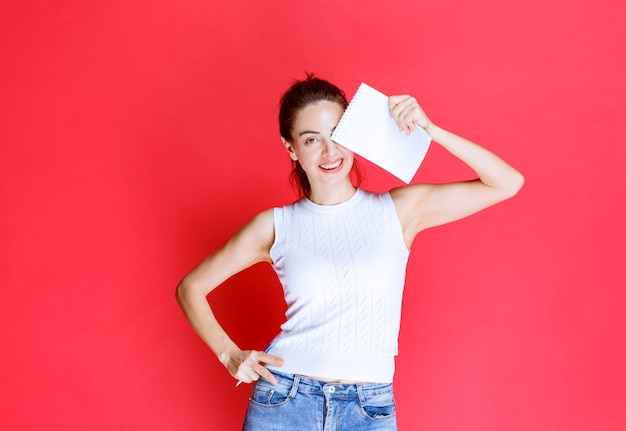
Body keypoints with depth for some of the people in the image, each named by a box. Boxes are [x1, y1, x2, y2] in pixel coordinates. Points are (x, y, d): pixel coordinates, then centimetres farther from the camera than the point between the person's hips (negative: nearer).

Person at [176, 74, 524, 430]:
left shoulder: (399, 210, -1)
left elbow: (507, 183, -7)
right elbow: (191, 287, 8)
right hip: (283, 402, 0)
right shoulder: (276, 226, -1)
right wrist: (230, 354, -2)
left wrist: (429, 130, -13)